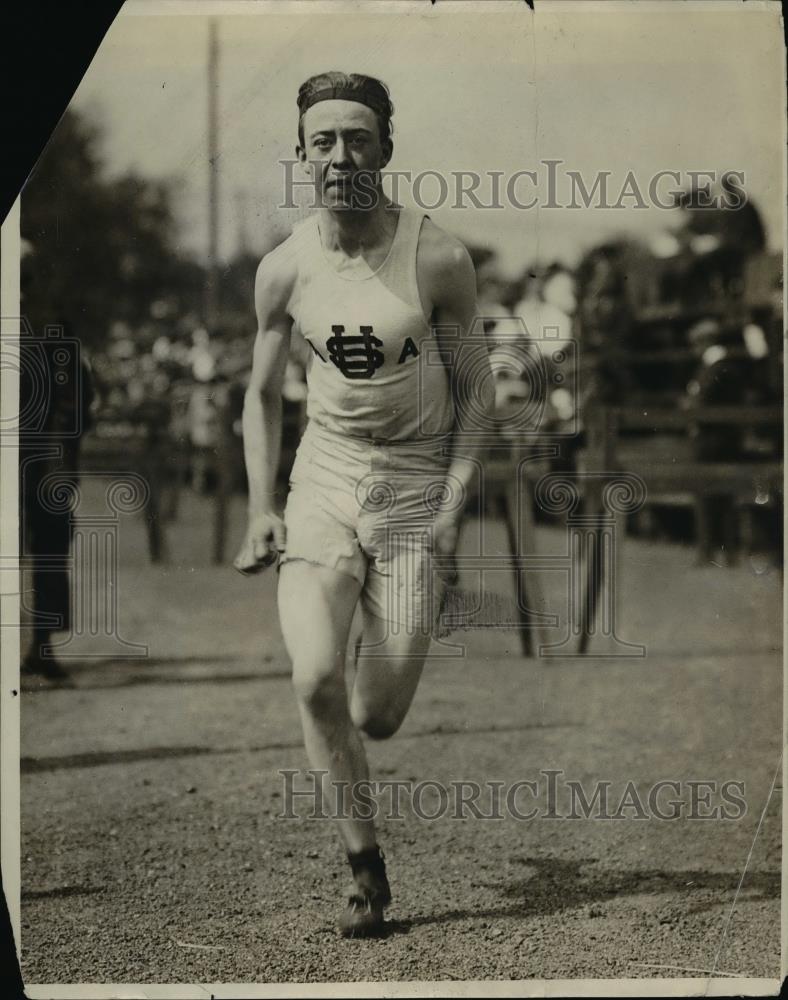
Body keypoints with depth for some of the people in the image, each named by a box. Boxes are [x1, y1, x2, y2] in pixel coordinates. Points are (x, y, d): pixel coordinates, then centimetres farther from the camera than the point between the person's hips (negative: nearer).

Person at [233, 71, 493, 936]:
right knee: (314, 678, -20)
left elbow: (474, 385, -3)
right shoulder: (285, 270, -4)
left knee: (378, 717, -2)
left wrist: (454, 501, -12)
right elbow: (262, 393, 9)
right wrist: (261, 510, 0)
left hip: (415, 483, -1)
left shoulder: (438, 259, -12)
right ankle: (365, 865, -4)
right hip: (324, 477, 2)